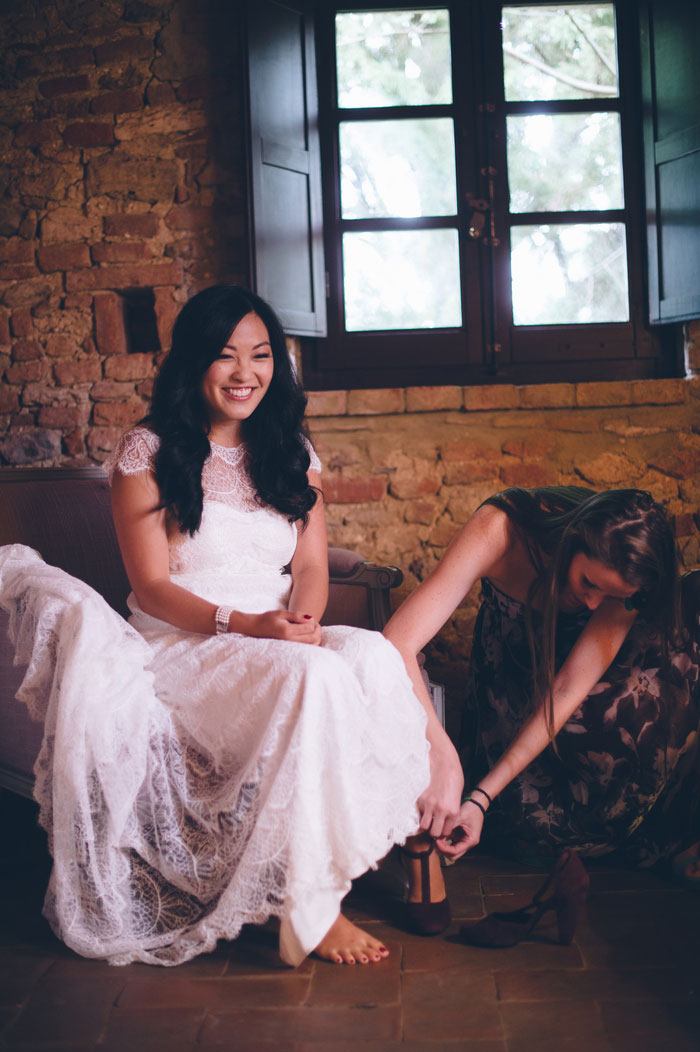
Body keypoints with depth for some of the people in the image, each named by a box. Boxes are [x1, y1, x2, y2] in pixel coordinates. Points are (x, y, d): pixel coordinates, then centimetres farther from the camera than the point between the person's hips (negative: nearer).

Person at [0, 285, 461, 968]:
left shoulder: (292, 452, 13)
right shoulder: (148, 452, -2)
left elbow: (312, 566, 7)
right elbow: (151, 587, -7)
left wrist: (303, 619, -17)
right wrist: (247, 624, -22)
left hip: (282, 639, 5)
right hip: (182, 646, -4)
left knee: (372, 655, -29)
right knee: (316, 678, -34)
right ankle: (309, 913, -29)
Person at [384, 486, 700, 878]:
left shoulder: (626, 582, -31)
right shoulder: (501, 528, -38)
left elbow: (569, 688, -31)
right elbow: (397, 643, -46)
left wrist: (482, 797, -35)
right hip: (515, 652, -1)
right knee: (531, 817, -17)